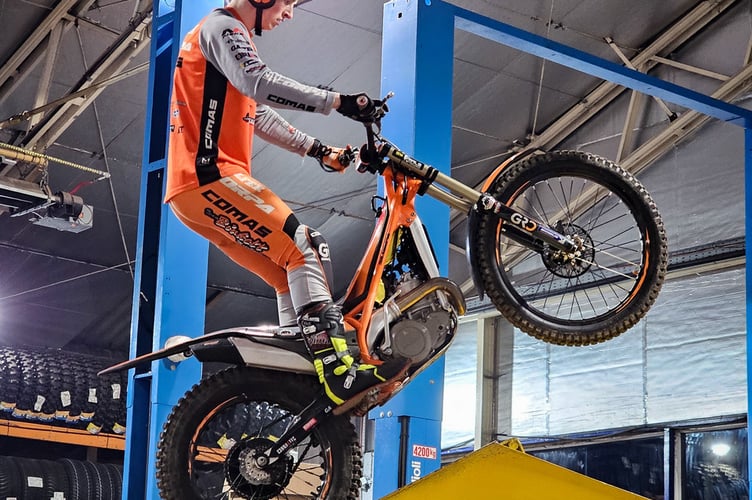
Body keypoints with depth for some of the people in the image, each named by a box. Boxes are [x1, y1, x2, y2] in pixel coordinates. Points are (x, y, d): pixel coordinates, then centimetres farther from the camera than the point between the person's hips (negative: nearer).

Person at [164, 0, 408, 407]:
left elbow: (261, 117, 35)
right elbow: (259, 83, -23)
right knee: (306, 247, -20)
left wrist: (318, 150, 29)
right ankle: (337, 369, -28)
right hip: (210, 174, -11)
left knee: (292, 277, 11)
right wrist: (338, 102, -26)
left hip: (194, 190, 11)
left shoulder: (234, 36, 29)